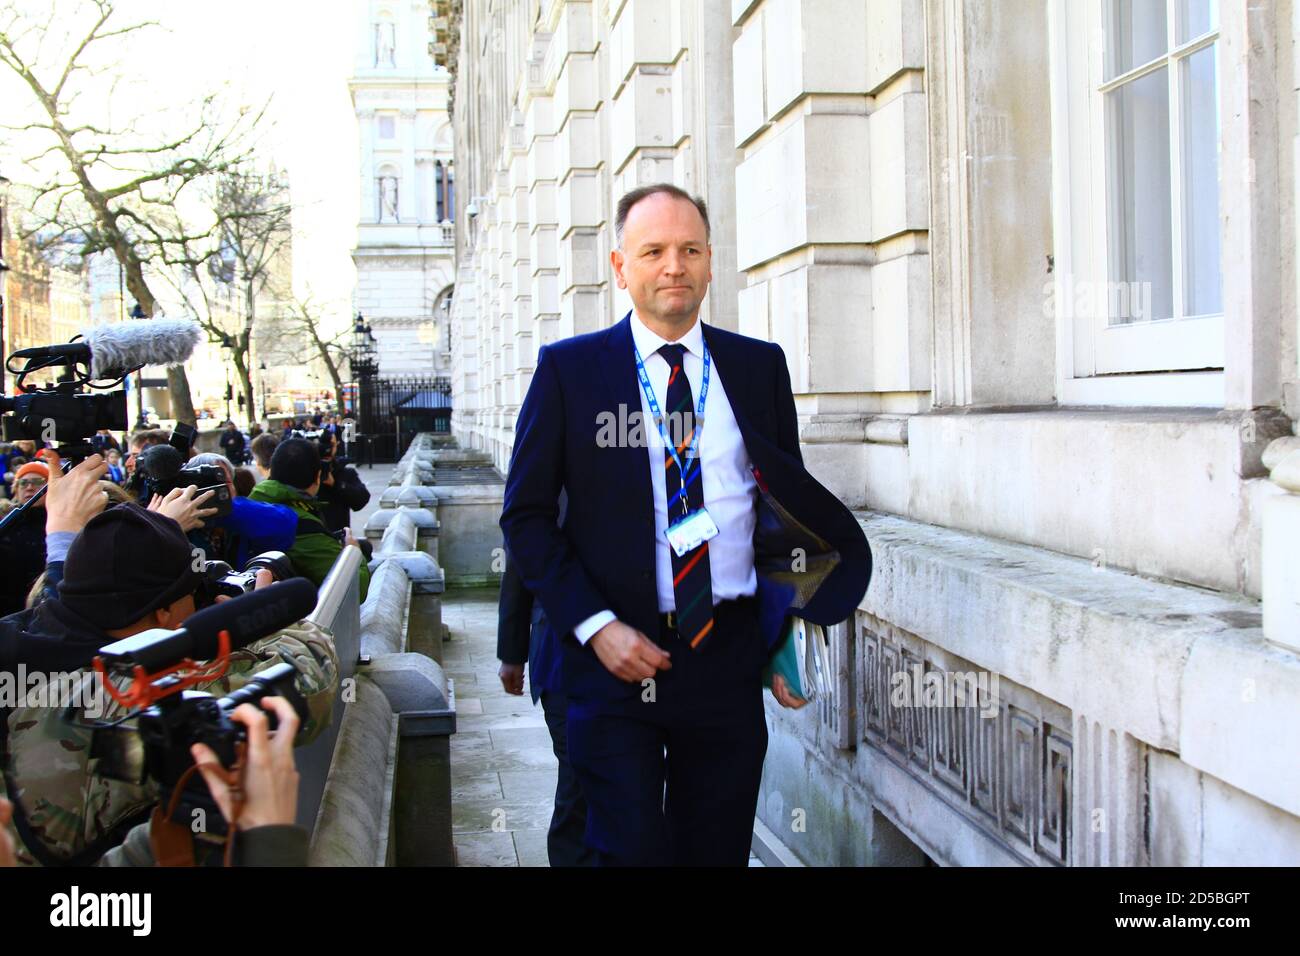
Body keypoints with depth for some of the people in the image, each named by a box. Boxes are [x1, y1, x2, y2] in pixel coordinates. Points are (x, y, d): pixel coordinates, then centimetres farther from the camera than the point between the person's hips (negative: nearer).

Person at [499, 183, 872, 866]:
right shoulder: (567, 369, 0)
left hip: (730, 658, 3)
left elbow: (792, 504, 13)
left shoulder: (760, 366, 7)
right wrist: (595, 627, -11)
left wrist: (786, 645, 1)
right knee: (633, 849, -3)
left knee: (719, 850, 13)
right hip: (614, 658, -2)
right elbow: (527, 516, -1)